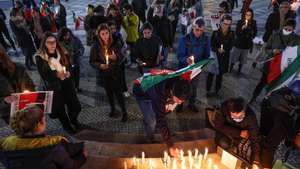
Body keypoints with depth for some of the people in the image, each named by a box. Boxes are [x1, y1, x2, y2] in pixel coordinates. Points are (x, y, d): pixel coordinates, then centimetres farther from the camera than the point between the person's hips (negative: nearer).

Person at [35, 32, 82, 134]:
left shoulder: (62, 53, 2)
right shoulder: (40, 57, -9)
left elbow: (69, 67, 8)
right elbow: (43, 74, -11)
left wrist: (67, 73, -13)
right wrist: (56, 74, -24)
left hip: (67, 84, 3)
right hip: (53, 87, -3)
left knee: (74, 104, 8)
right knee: (59, 107, 8)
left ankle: (74, 121, 40)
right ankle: (67, 126, 34)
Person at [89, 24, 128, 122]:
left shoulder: (115, 43, -12)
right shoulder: (96, 46, -12)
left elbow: (121, 56, -6)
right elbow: (92, 61, -7)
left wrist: (116, 57, -28)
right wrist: (100, 65, -26)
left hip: (115, 73, -2)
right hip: (104, 74, 2)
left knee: (118, 92, -2)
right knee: (109, 92, 19)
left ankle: (124, 112, 17)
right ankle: (112, 108, 43)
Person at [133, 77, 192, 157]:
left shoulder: (179, 86, -28)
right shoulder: (159, 95, -45)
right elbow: (160, 121, -39)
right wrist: (170, 145, -35)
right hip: (141, 92, -5)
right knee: (152, 121, -12)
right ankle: (150, 139, 18)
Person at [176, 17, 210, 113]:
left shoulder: (206, 39, -12)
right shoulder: (184, 39, -22)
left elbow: (206, 55, -2)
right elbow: (179, 55, -21)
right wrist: (186, 59, -41)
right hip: (184, 67, -3)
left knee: (194, 87, 21)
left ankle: (191, 103, 45)